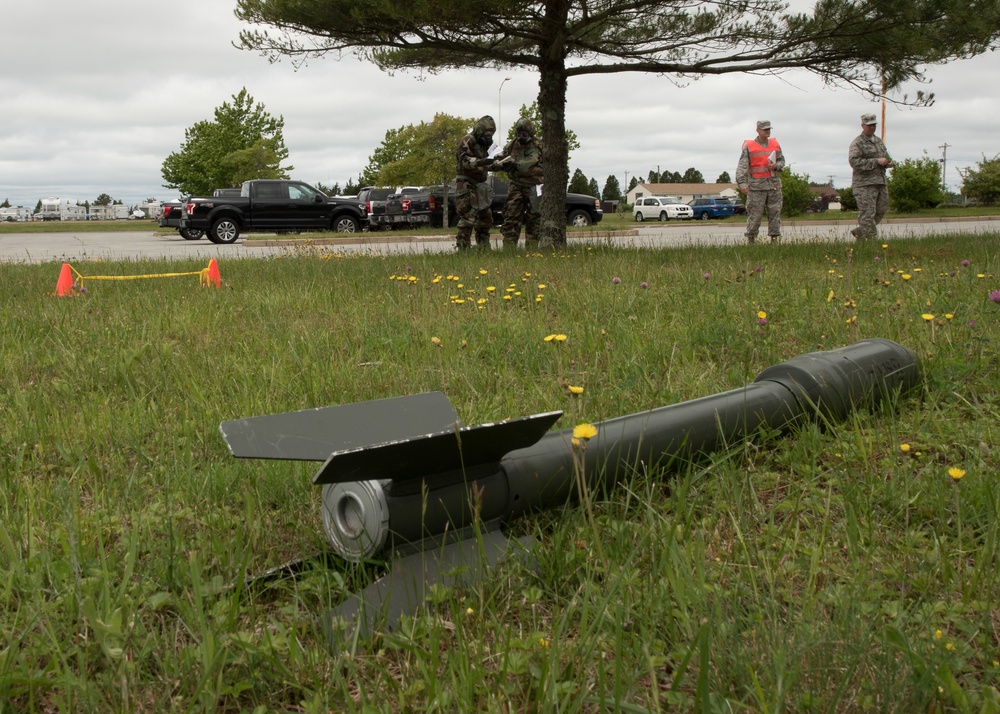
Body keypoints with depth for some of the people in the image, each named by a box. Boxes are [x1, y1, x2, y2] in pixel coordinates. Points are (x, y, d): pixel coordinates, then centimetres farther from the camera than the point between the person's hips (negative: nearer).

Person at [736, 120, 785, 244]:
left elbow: (781, 160, 18)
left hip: (774, 184, 4)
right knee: (754, 214, -4)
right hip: (756, 186, -4)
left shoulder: (775, 144, 11)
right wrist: (742, 183, -25)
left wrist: (776, 166, -6)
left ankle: (774, 239, 7)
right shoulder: (749, 146, -3)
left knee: (775, 212, 3)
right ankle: (751, 240, 5)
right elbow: (742, 166, -12)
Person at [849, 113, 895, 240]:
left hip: (880, 182, 8)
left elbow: (886, 155, 32)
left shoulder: (878, 141, 20)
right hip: (864, 184, -8)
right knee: (867, 213, -9)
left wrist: (889, 162, 7)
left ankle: (859, 232, 21)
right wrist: (876, 162, -20)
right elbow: (854, 161, -19)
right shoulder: (857, 143, -6)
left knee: (881, 211, 9)